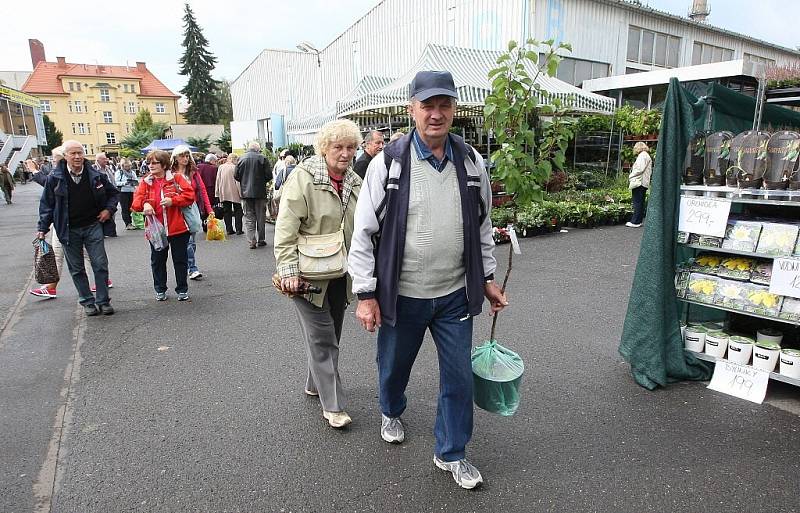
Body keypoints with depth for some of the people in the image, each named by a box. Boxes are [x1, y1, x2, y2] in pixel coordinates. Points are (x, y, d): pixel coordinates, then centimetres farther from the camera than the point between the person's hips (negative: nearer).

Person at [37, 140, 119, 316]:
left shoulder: (96, 175, -3)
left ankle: (103, 301, 10)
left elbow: (114, 192, 14)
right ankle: (87, 301, 19)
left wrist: (109, 209, -1)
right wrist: (43, 228, 1)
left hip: (92, 226, 0)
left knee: (100, 265, 0)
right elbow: (46, 204, 3)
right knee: (76, 269, 7)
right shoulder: (55, 178, -5)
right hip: (69, 230, 0)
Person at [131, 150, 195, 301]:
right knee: (157, 260, 12)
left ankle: (182, 289, 22)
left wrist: (173, 200, -21)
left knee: (180, 259, 7)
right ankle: (160, 290, 28)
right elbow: (136, 200, -1)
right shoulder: (145, 182, 5)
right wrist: (144, 204, -23)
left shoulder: (177, 178, -2)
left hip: (177, 227, -2)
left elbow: (189, 195, -9)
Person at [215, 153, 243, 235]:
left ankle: (229, 229, 8)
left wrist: (217, 193, 13)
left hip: (223, 194, 4)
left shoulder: (221, 167, 5)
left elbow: (218, 180, 8)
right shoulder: (234, 167, -10)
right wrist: (241, 193, -6)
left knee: (226, 212, 9)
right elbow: (237, 181, -11)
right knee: (237, 211, 5)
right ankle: (238, 229, 2)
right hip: (234, 194, -4)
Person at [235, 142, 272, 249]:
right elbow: (269, 176, -8)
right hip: (260, 192, -1)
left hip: (246, 192, 2)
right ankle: (261, 240, 14)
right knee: (261, 216, 9)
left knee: (249, 217, 6)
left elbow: (236, 176, 0)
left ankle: (252, 241, -1)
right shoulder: (262, 158, -6)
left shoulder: (241, 159, 1)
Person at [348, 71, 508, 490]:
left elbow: (482, 225, 11)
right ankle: (391, 413, 53)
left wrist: (487, 278, 11)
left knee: (458, 377, 10)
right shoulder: (388, 163, -10)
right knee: (394, 366, 19)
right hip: (401, 294, -2)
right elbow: (364, 232, -7)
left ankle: (451, 454, 33)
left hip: (455, 294, 2)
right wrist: (365, 294, -9)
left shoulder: (471, 162, 1)